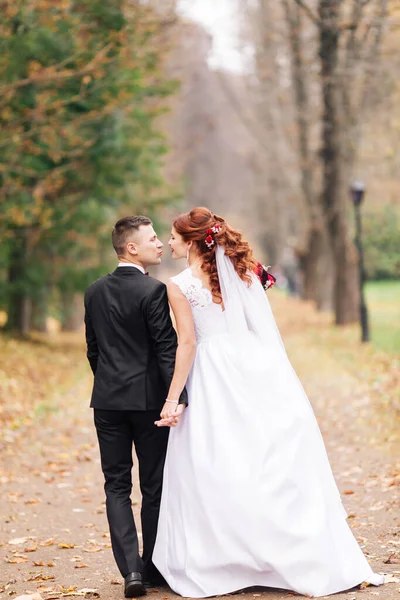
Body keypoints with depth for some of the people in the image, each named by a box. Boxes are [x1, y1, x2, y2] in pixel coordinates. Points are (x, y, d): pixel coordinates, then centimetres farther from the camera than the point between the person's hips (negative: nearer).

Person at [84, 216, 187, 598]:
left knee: (117, 486, 7)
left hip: (107, 400, 4)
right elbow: (167, 349, -16)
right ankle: (152, 568, 14)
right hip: (148, 399, -4)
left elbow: (93, 348, 13)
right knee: (154, 487, 8)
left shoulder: (95, 292, 7)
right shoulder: (153, 291, -11)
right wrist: (177, 398, -19)